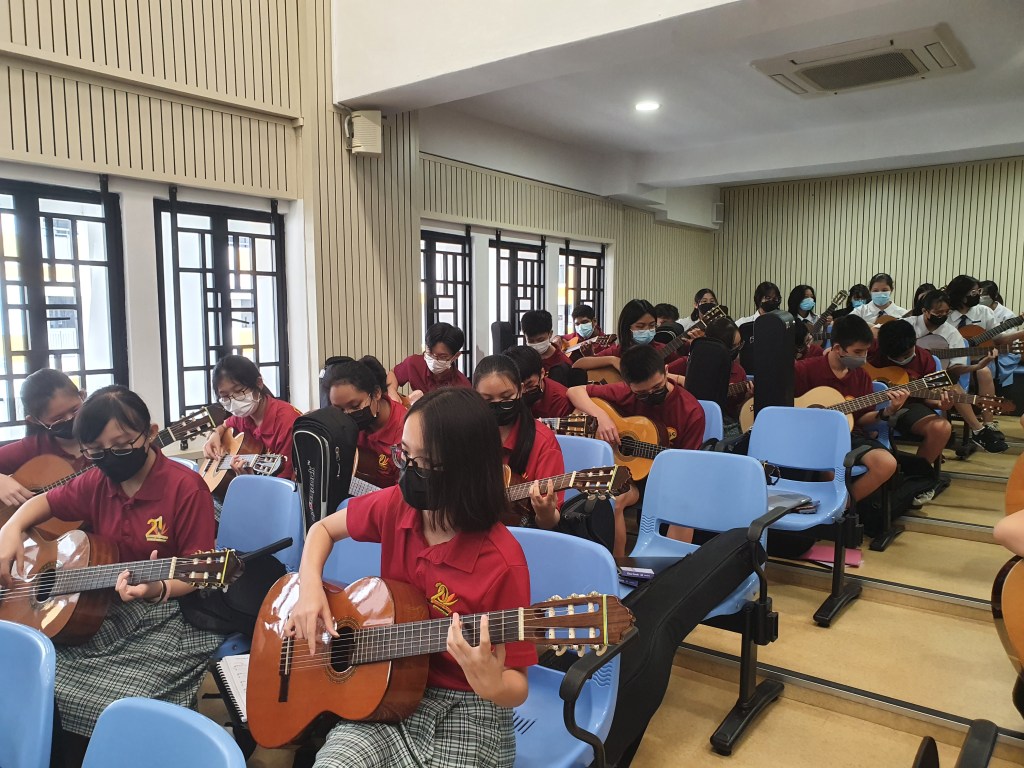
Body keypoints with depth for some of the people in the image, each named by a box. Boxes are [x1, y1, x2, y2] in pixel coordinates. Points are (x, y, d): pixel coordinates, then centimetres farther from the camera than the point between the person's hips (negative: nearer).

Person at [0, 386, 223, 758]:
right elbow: (45, 501, 24)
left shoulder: (186, 487, -15)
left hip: (172, 614, -6)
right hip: (103, 609, 7)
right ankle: (63, 753, 12)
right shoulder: (96, 483, 5)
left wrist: (156, 588, -35)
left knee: (117, 707, -27)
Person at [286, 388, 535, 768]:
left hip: (465, 714, -3)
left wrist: (491, 684, -38)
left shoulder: (501, 561, -23)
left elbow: (517, 688, -15)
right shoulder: (395, 506, -6)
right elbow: (323, 529, 13)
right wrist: (309, 589, -5)